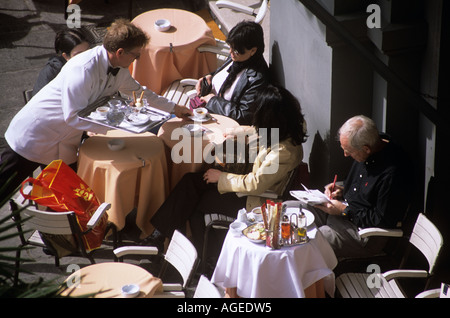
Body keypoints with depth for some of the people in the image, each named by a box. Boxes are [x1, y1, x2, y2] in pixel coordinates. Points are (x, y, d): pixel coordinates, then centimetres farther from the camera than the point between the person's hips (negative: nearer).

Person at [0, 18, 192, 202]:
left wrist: (173, 107, 21)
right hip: (33, 138, -8)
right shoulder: (84, 69, -29)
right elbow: (73, 116, -29)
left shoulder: (119, 69, -1)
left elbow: (138, 91, 19)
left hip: (65, 145, 8)